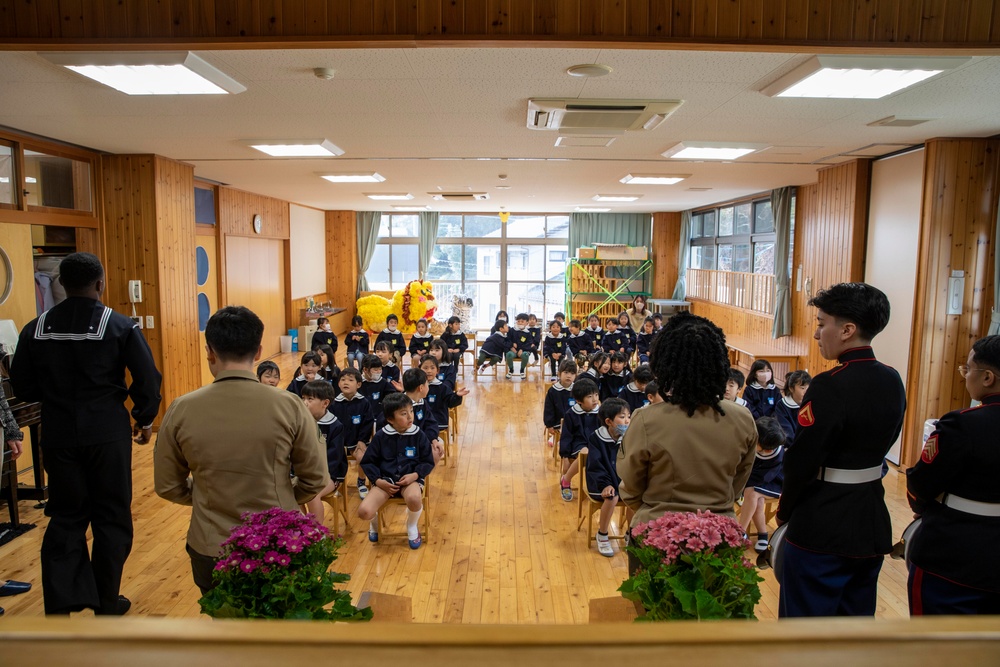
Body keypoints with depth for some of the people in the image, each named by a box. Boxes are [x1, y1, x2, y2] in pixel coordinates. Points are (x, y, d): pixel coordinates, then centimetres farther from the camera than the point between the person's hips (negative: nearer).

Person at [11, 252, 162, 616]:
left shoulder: (35, 328, 1)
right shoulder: (121, 326, -9)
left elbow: (23, 387, 5)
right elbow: (147, 380, -12)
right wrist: (144, 419, 5)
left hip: (58, 435, 3)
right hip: (107, 433, -3)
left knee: (65, 516, 15)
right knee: (111, 516, 10)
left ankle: (59, 604, 11)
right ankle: (107, 603, 20)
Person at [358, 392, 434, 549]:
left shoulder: (418, 435, -2)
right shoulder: (381, 436, -1)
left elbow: (428, 462, 4)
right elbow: (367, 462, 5)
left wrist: (415, 475, -15)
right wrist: (378, 480, -11)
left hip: (411, 479, -1)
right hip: (385, 480, 1)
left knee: (414, 498, -38)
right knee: (364, 512, -23)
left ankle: (412, 527, 1)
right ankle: (376, 521, 20)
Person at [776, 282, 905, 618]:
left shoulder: (830, 386, -23)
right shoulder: (892, 381, 2)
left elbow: (802, 461, -20)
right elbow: (882, 444, 10)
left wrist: (785, 510, -4)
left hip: (823, 529, -8)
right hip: (873, 524, 8)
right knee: (857, 616, 22)